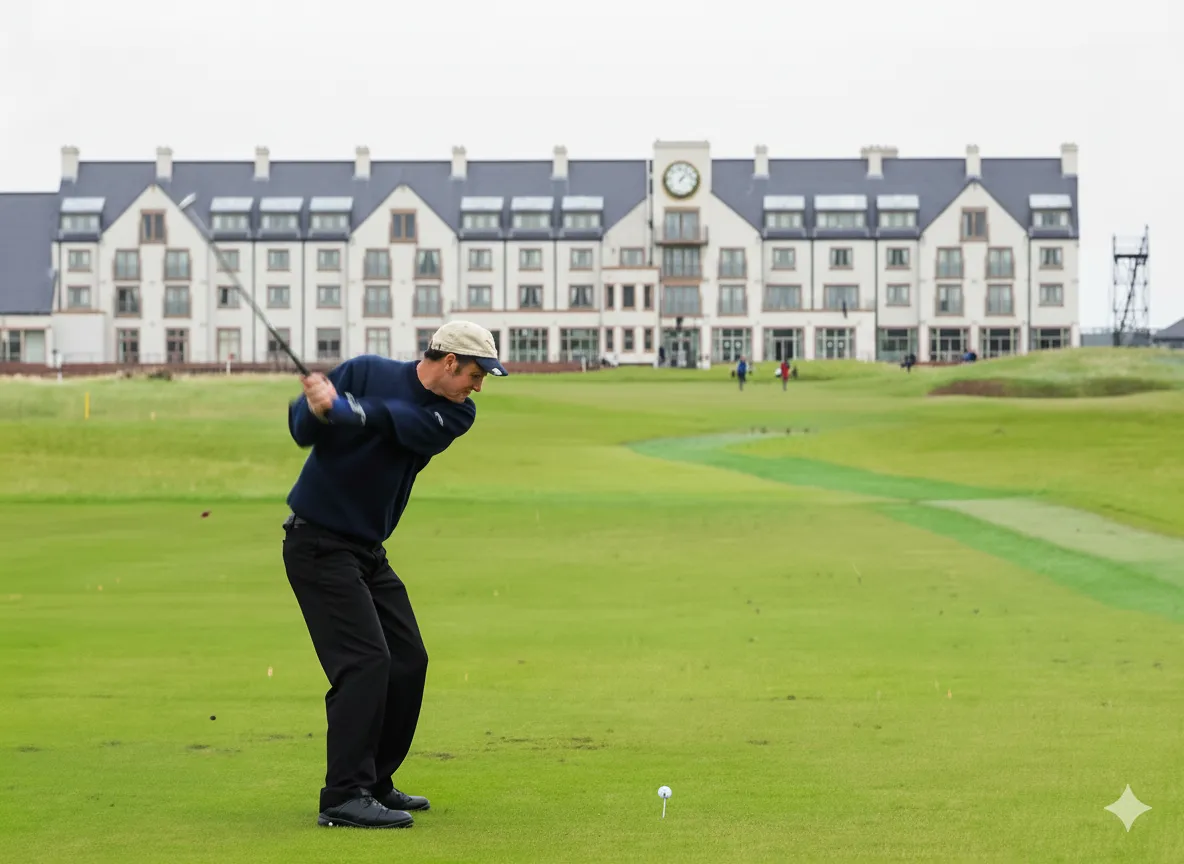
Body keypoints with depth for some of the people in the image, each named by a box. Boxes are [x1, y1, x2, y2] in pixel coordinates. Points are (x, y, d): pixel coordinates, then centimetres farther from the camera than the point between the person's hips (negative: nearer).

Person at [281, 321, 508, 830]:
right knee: (365, 660, -17)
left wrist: (341, 407, -34)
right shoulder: (367, 373, -10)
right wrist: (316, 410, -34)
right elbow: (300, 428, -11)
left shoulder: (456, 414, 1)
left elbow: (407, 424, -20)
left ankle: (373, 782, 21)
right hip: (318, 542, -7)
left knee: (408, 661, 8)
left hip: (369, 550, 7)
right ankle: (344, 797, -17)